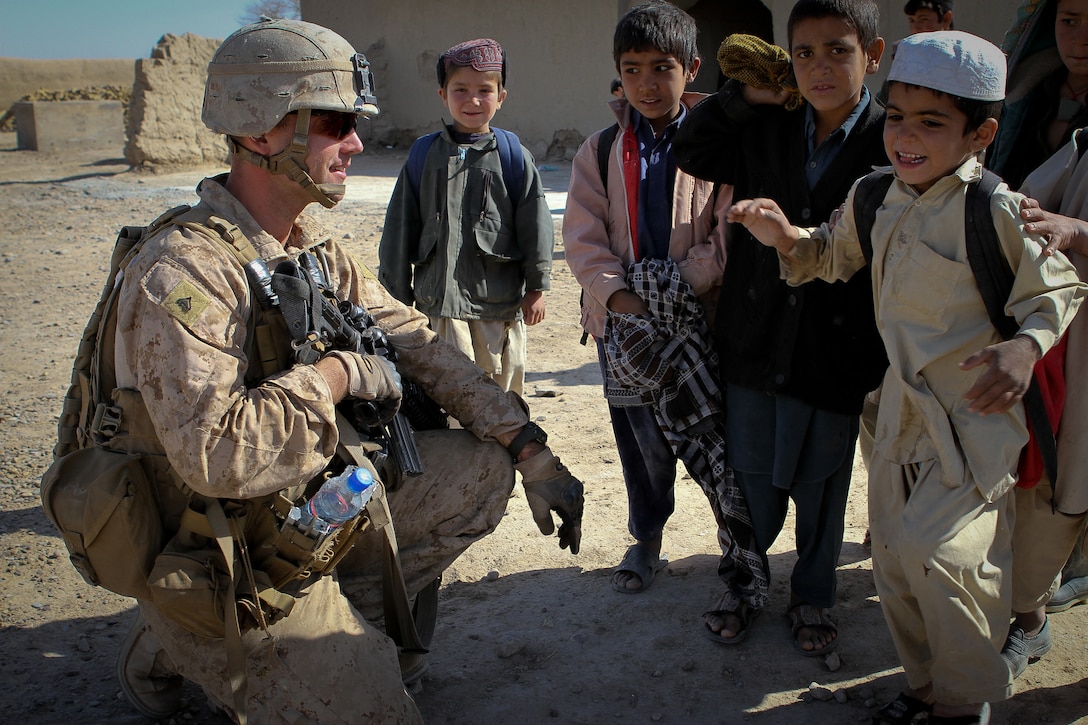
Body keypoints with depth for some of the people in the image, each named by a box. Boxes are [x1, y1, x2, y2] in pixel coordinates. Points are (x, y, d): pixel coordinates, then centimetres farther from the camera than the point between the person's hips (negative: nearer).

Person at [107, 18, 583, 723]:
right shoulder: (183, 273, -26)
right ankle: (171, 653, 9)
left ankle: (334, 615, 8)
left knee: (483, 466, 5)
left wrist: (531, 449, -1)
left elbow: (416, 344, 5)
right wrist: (334, 374, -23)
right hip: (224, 567, -8)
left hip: (315, 501, 8)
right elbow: (214, 454, -38)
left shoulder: (316, 250, 2)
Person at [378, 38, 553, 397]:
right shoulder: (425, 154, 7)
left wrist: (536, 287, 4)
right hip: (440, 300, 0)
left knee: (502, 388, 8)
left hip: (501, 299, 0)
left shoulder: (514, 156, 3)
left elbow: (536, 224, 5)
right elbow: (400, 227, 10)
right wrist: (397, 295, 10)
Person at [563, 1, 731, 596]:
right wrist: (617, 294, -17)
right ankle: (646, 538, 32)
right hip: (621, 317, 2)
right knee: (640, 433, 11)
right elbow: (583, 235, -2)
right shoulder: (600, 151, 6)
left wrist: (680, 284, -19)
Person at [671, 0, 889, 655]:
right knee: (752, 485, 15)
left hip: (835, 355, -2)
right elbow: (692, 152, 11)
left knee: (821, 490, 15)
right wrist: (747, 95, -2)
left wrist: (884, 360, -13)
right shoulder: (765, 130, 1)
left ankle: (813, 597, 38)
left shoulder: (893, 144, -9)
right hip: (755, 348, 2)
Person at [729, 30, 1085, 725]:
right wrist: (787, 237, -3)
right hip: (905, 405, 7)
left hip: (976, 413, -6)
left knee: (935, 548, -16)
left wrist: (1026, 347, -26)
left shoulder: (996, 211, -18)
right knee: (894, 555, 13)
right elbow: (837, 257, 16)